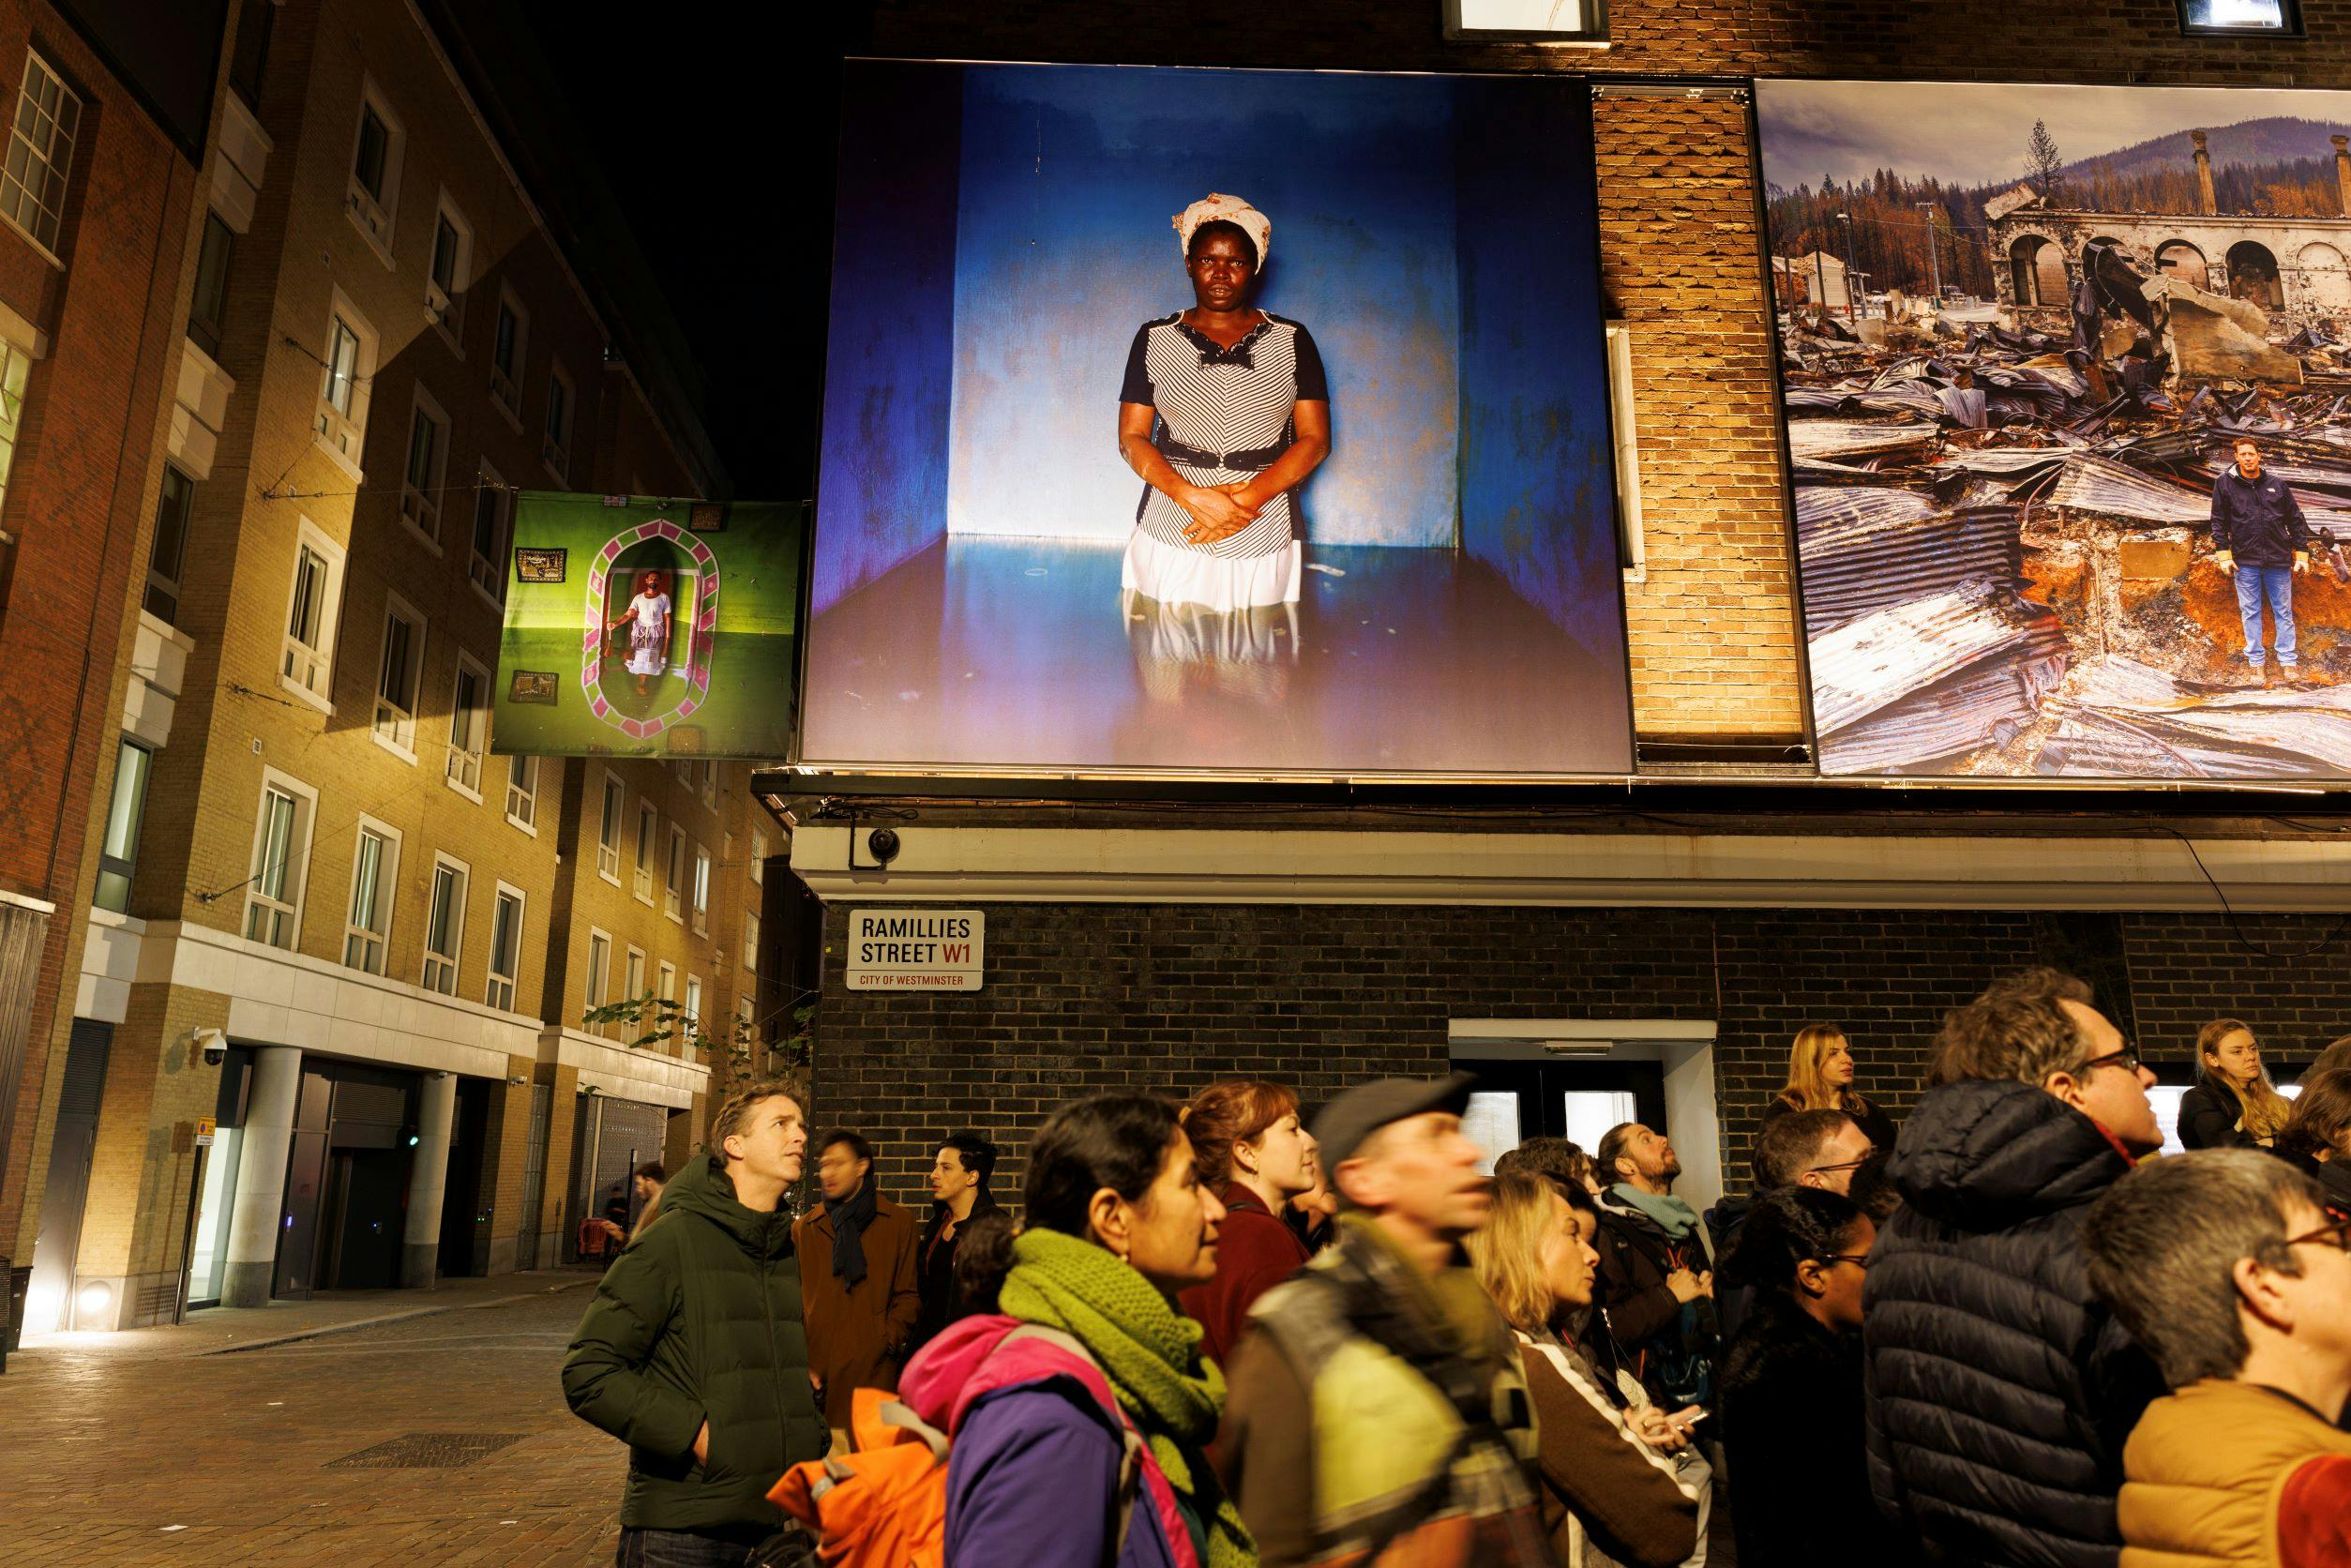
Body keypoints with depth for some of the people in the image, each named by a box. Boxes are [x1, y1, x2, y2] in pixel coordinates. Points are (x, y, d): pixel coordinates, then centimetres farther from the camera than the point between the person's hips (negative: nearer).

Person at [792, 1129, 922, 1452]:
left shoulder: (898, 1223, 11)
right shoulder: (803, 1228, 17)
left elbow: (909, 1295, 10)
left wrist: (889, 1339, -6)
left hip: (871, 1372, -2)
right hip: (813, 1375, 2)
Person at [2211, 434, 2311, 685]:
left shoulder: (2277, 485, 6)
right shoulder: (2225, 483, 1)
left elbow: (2296, 521, 9)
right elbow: (2219, 521, 2)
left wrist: (2301, 554, 5)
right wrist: (2223, 554, -5)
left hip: (2279, 561, 1)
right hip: (2245, 561, -1)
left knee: (2283, 612, 6)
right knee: (2250, 612, 5)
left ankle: (2288, 661, 11)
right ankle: (2257, 661, 13)